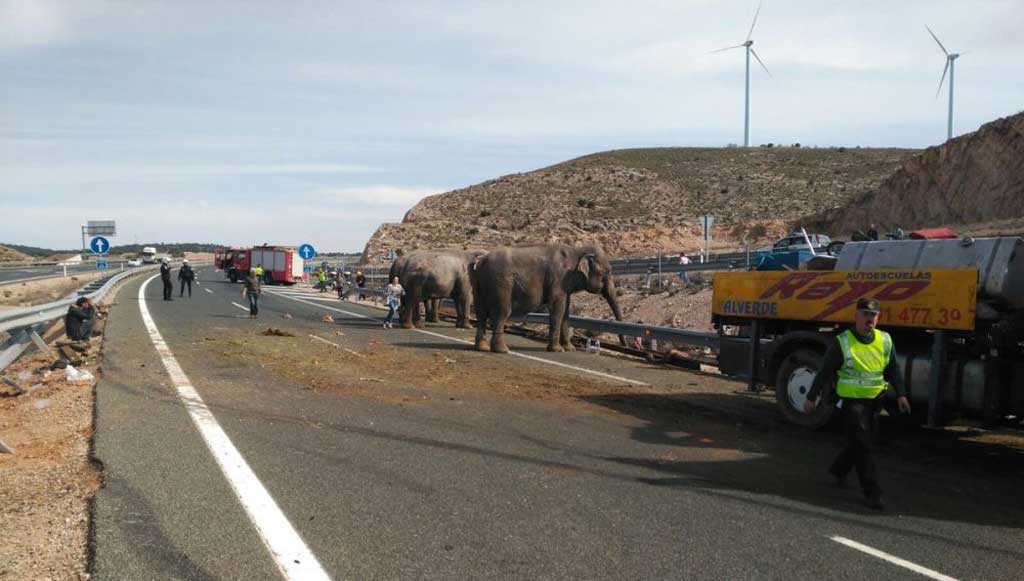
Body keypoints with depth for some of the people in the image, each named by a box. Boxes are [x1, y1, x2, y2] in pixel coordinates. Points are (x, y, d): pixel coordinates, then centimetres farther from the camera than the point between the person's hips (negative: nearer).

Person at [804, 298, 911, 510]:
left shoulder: (885, 341, 4)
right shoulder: (842, 343, -10)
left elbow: (893, 369, 14)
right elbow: (825, 372, -5)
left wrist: (900, 394, 5)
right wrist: (812, 397, -3)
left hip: (874, 401, 6)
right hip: (851, 400, -5)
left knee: (862, 442, 16)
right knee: (862, 446, -7)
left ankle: (838, 470, 41)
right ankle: (872, 492, -1)